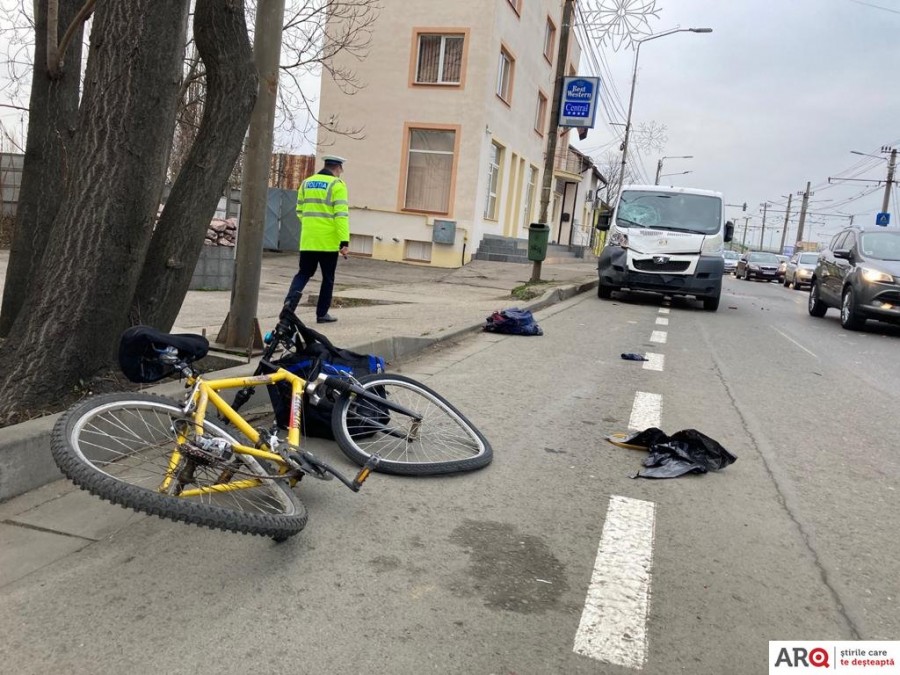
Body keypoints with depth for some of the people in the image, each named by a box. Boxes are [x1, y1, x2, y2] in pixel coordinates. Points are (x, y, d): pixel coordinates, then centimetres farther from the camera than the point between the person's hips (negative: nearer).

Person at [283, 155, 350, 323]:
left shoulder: (306, 183, 12)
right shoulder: (337, 185, -6)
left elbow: (300, 211, 17)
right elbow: (341, 214, -15)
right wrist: (344, 241, -17)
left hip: (307, 240, 5)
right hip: (328, 241, -4)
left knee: (303, 273, 13)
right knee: (328, 278, 9)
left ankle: (290, 299, -12)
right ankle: (322, 313, 13)